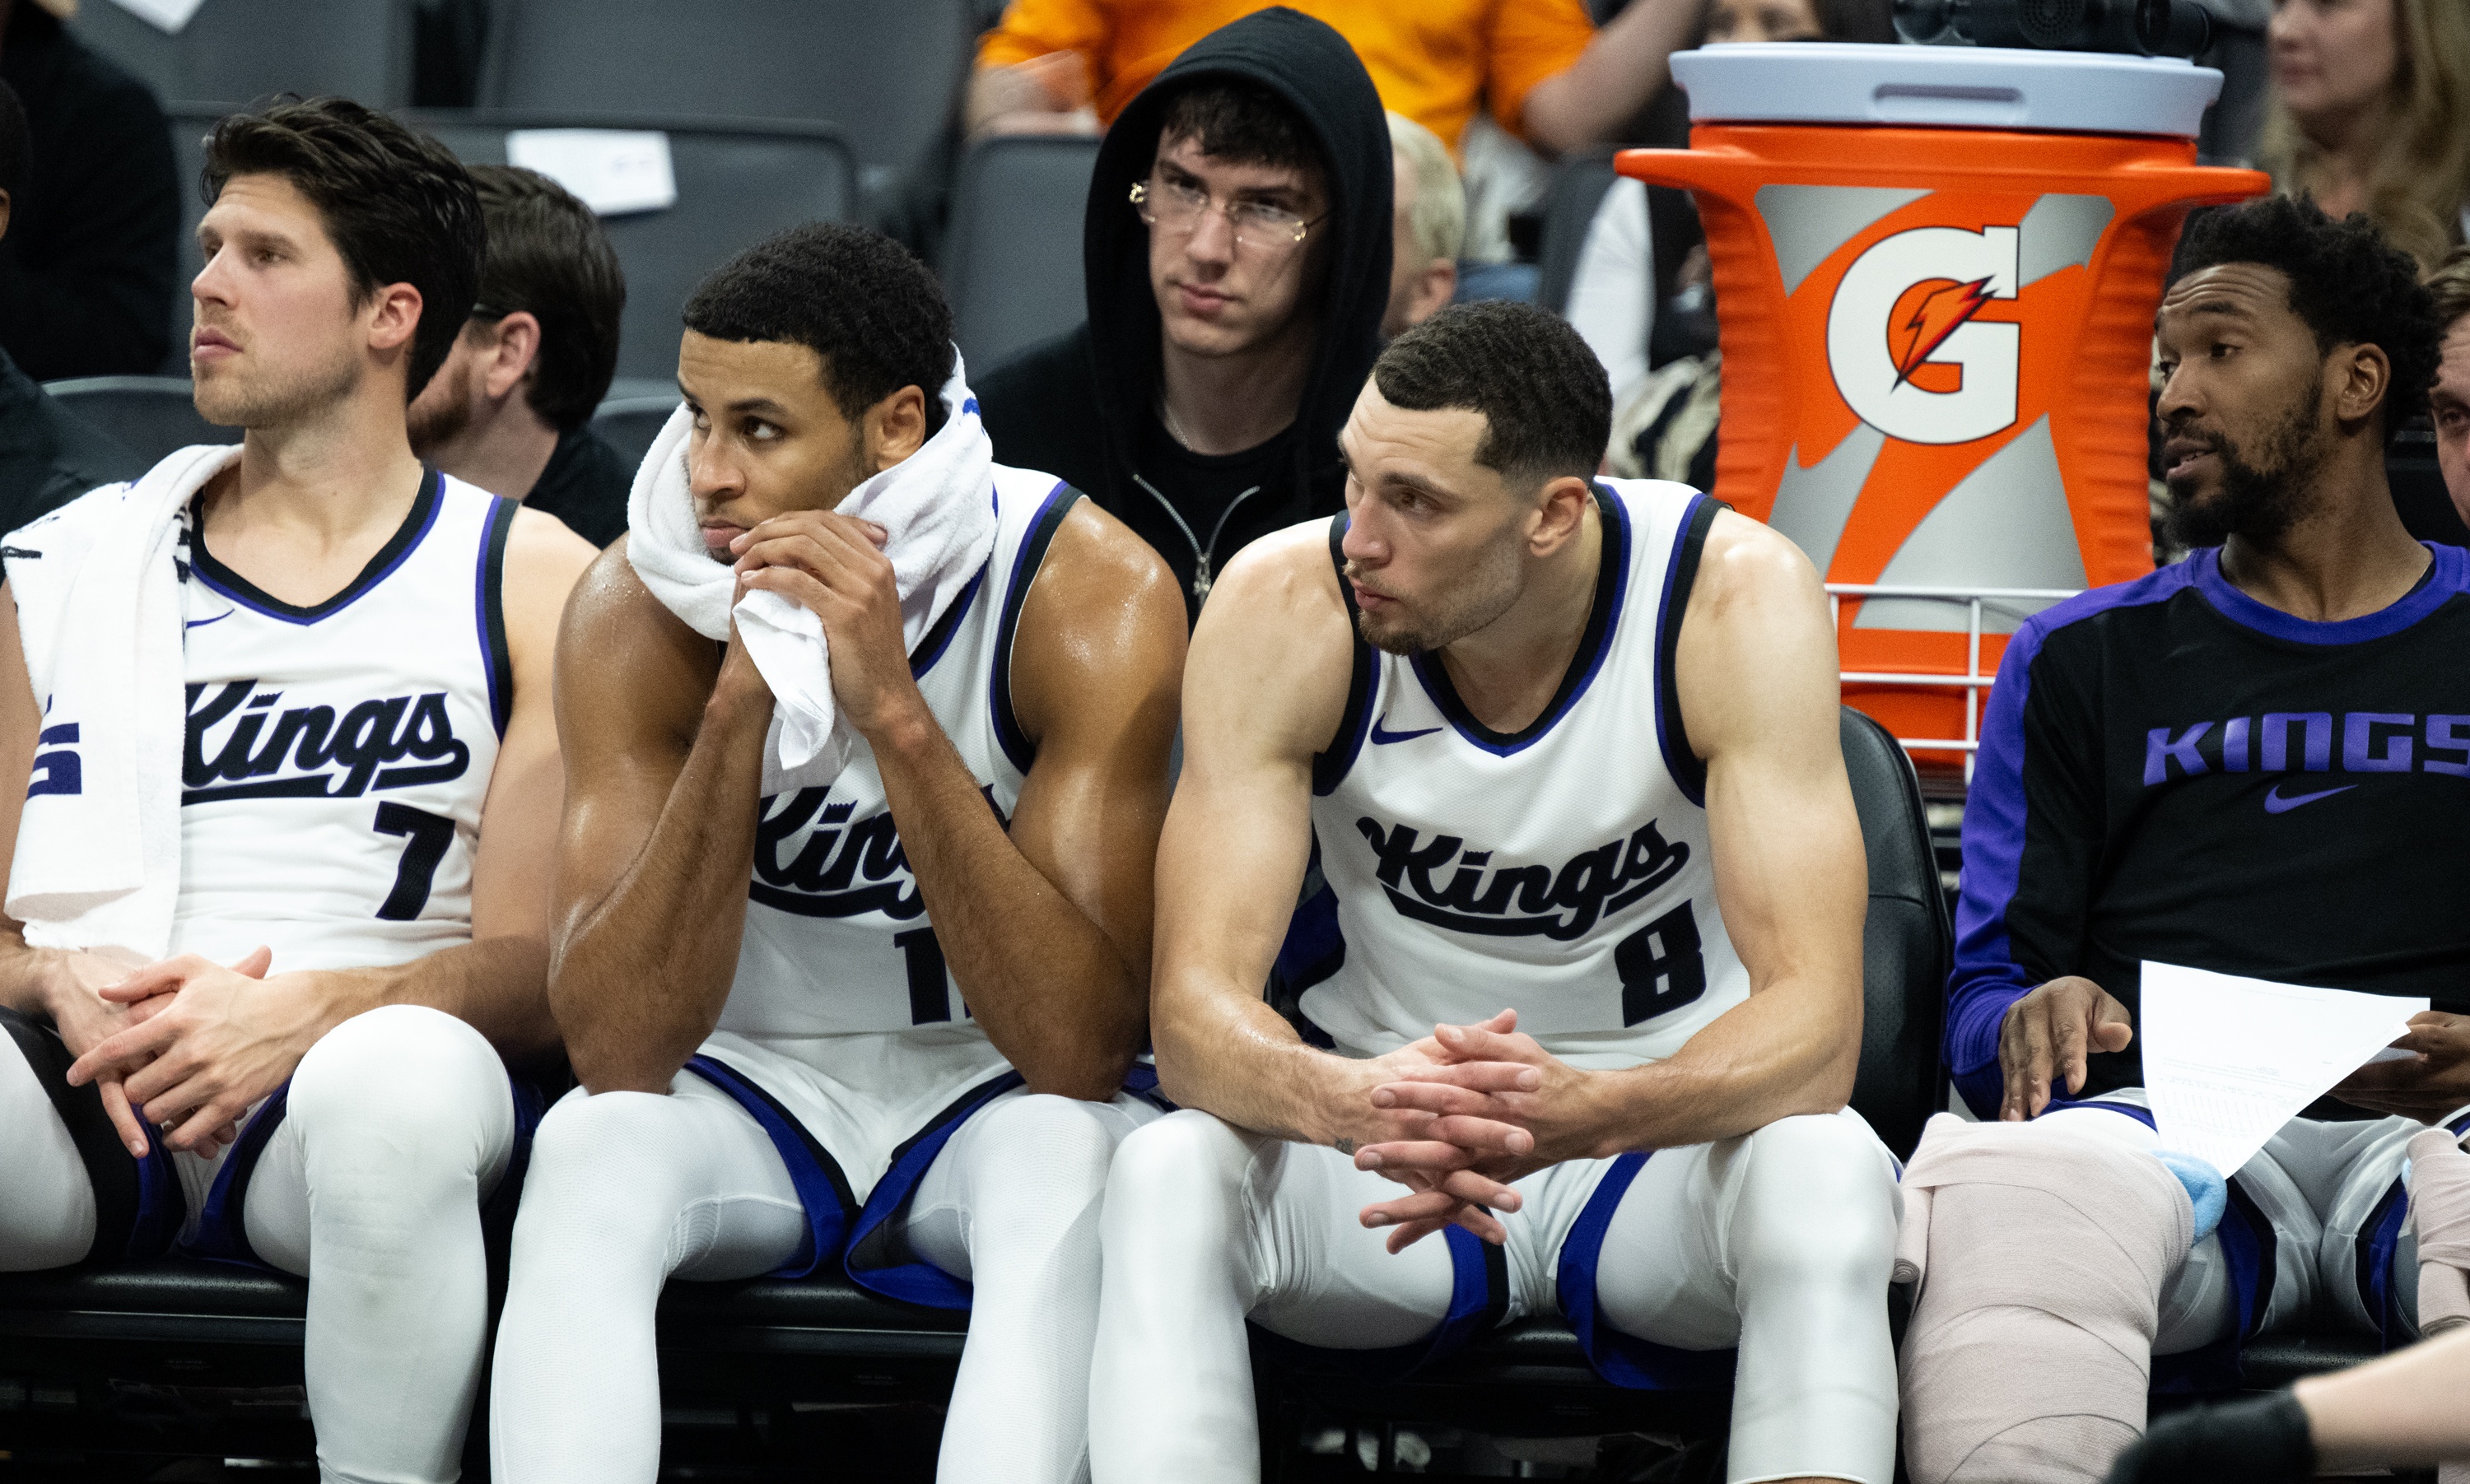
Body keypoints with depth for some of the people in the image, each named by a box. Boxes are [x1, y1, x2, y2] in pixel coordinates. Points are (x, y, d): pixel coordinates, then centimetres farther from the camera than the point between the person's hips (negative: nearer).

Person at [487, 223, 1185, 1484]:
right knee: (590, 1147, -31)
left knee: (1073, 1161, -35)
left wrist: (892, 711, -35)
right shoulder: (643, 604, -14)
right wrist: (743, 702, -32)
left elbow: (1079, 1051, -27)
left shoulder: (1089, 595, -19)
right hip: (752, 1091, 1)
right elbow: (615, 1048, -22)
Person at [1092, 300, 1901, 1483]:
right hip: (1384, 1138, 1)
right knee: (1164, 1178, -31)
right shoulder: (1286, 608, -16)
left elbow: (1815, 1024, -26)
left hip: (1666, 1120, -1)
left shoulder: (1736, 598, -20)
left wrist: (1587, 1112, -47)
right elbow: (1194, 1010, -21)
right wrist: (1348, 1102, -45)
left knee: (1824, 1177, -35)